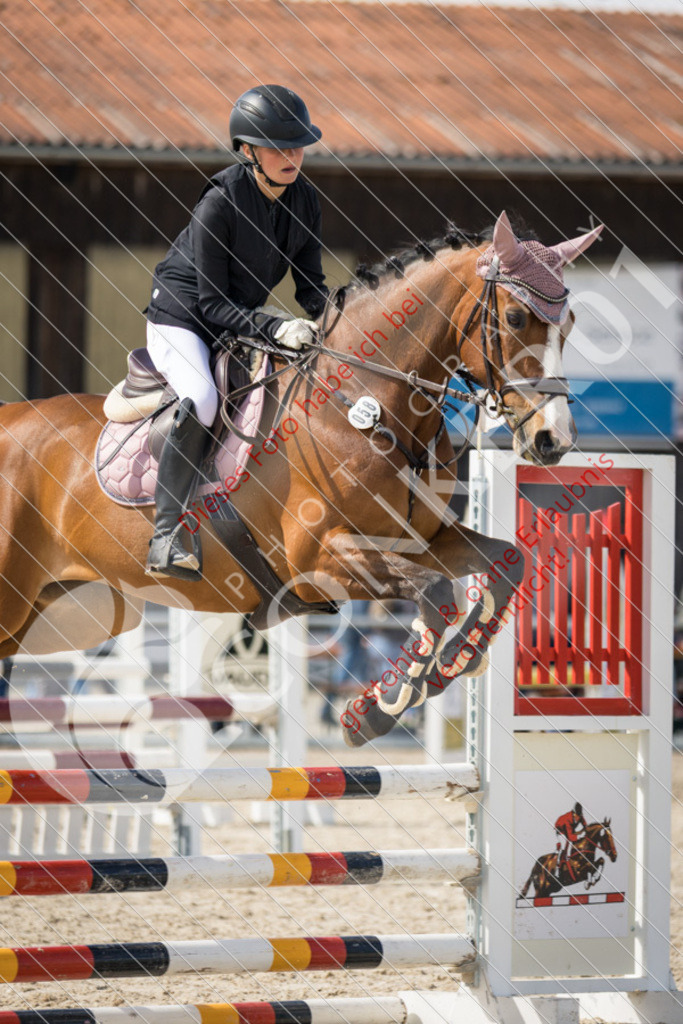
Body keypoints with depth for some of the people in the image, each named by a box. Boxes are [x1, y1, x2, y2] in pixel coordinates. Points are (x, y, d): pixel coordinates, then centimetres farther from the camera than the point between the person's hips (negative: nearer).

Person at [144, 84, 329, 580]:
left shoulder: (304, 199, -4)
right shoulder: (219, 203, -24)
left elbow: (310, 283, 4)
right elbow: (212, 303, -23)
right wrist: (275, 327, -34)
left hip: (241, 321, 7)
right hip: (181, 320, -7)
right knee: (202, 400, -34)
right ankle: (166, 538, -33)